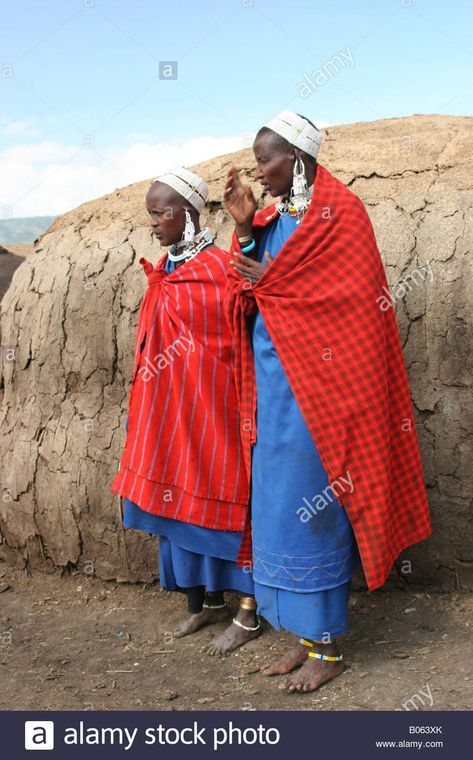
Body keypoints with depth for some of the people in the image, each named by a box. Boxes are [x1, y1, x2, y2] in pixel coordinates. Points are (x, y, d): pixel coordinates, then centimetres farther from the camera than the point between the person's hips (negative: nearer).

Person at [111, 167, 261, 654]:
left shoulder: (219, 268, -12)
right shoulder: (165, 270, 11)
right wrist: (142, 408, 16)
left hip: (209, 406, -8)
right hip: (170, 406, 8)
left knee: (221, 500, 0)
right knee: (181, 498, 13)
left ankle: (247, 615, 14)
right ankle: (208, 600, 29)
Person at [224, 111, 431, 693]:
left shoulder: (339, 213, -8)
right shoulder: (275, 220, 15)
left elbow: (348, 300, -16)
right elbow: (246, 295, 12)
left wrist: (269, 283, -13)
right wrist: (244, 228, 3)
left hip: (314, 385, -8)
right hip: (274, 386, 8)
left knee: (309, 508, -4)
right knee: (278, 506, 10)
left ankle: (328, 648, 11)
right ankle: (309, 636, 22)